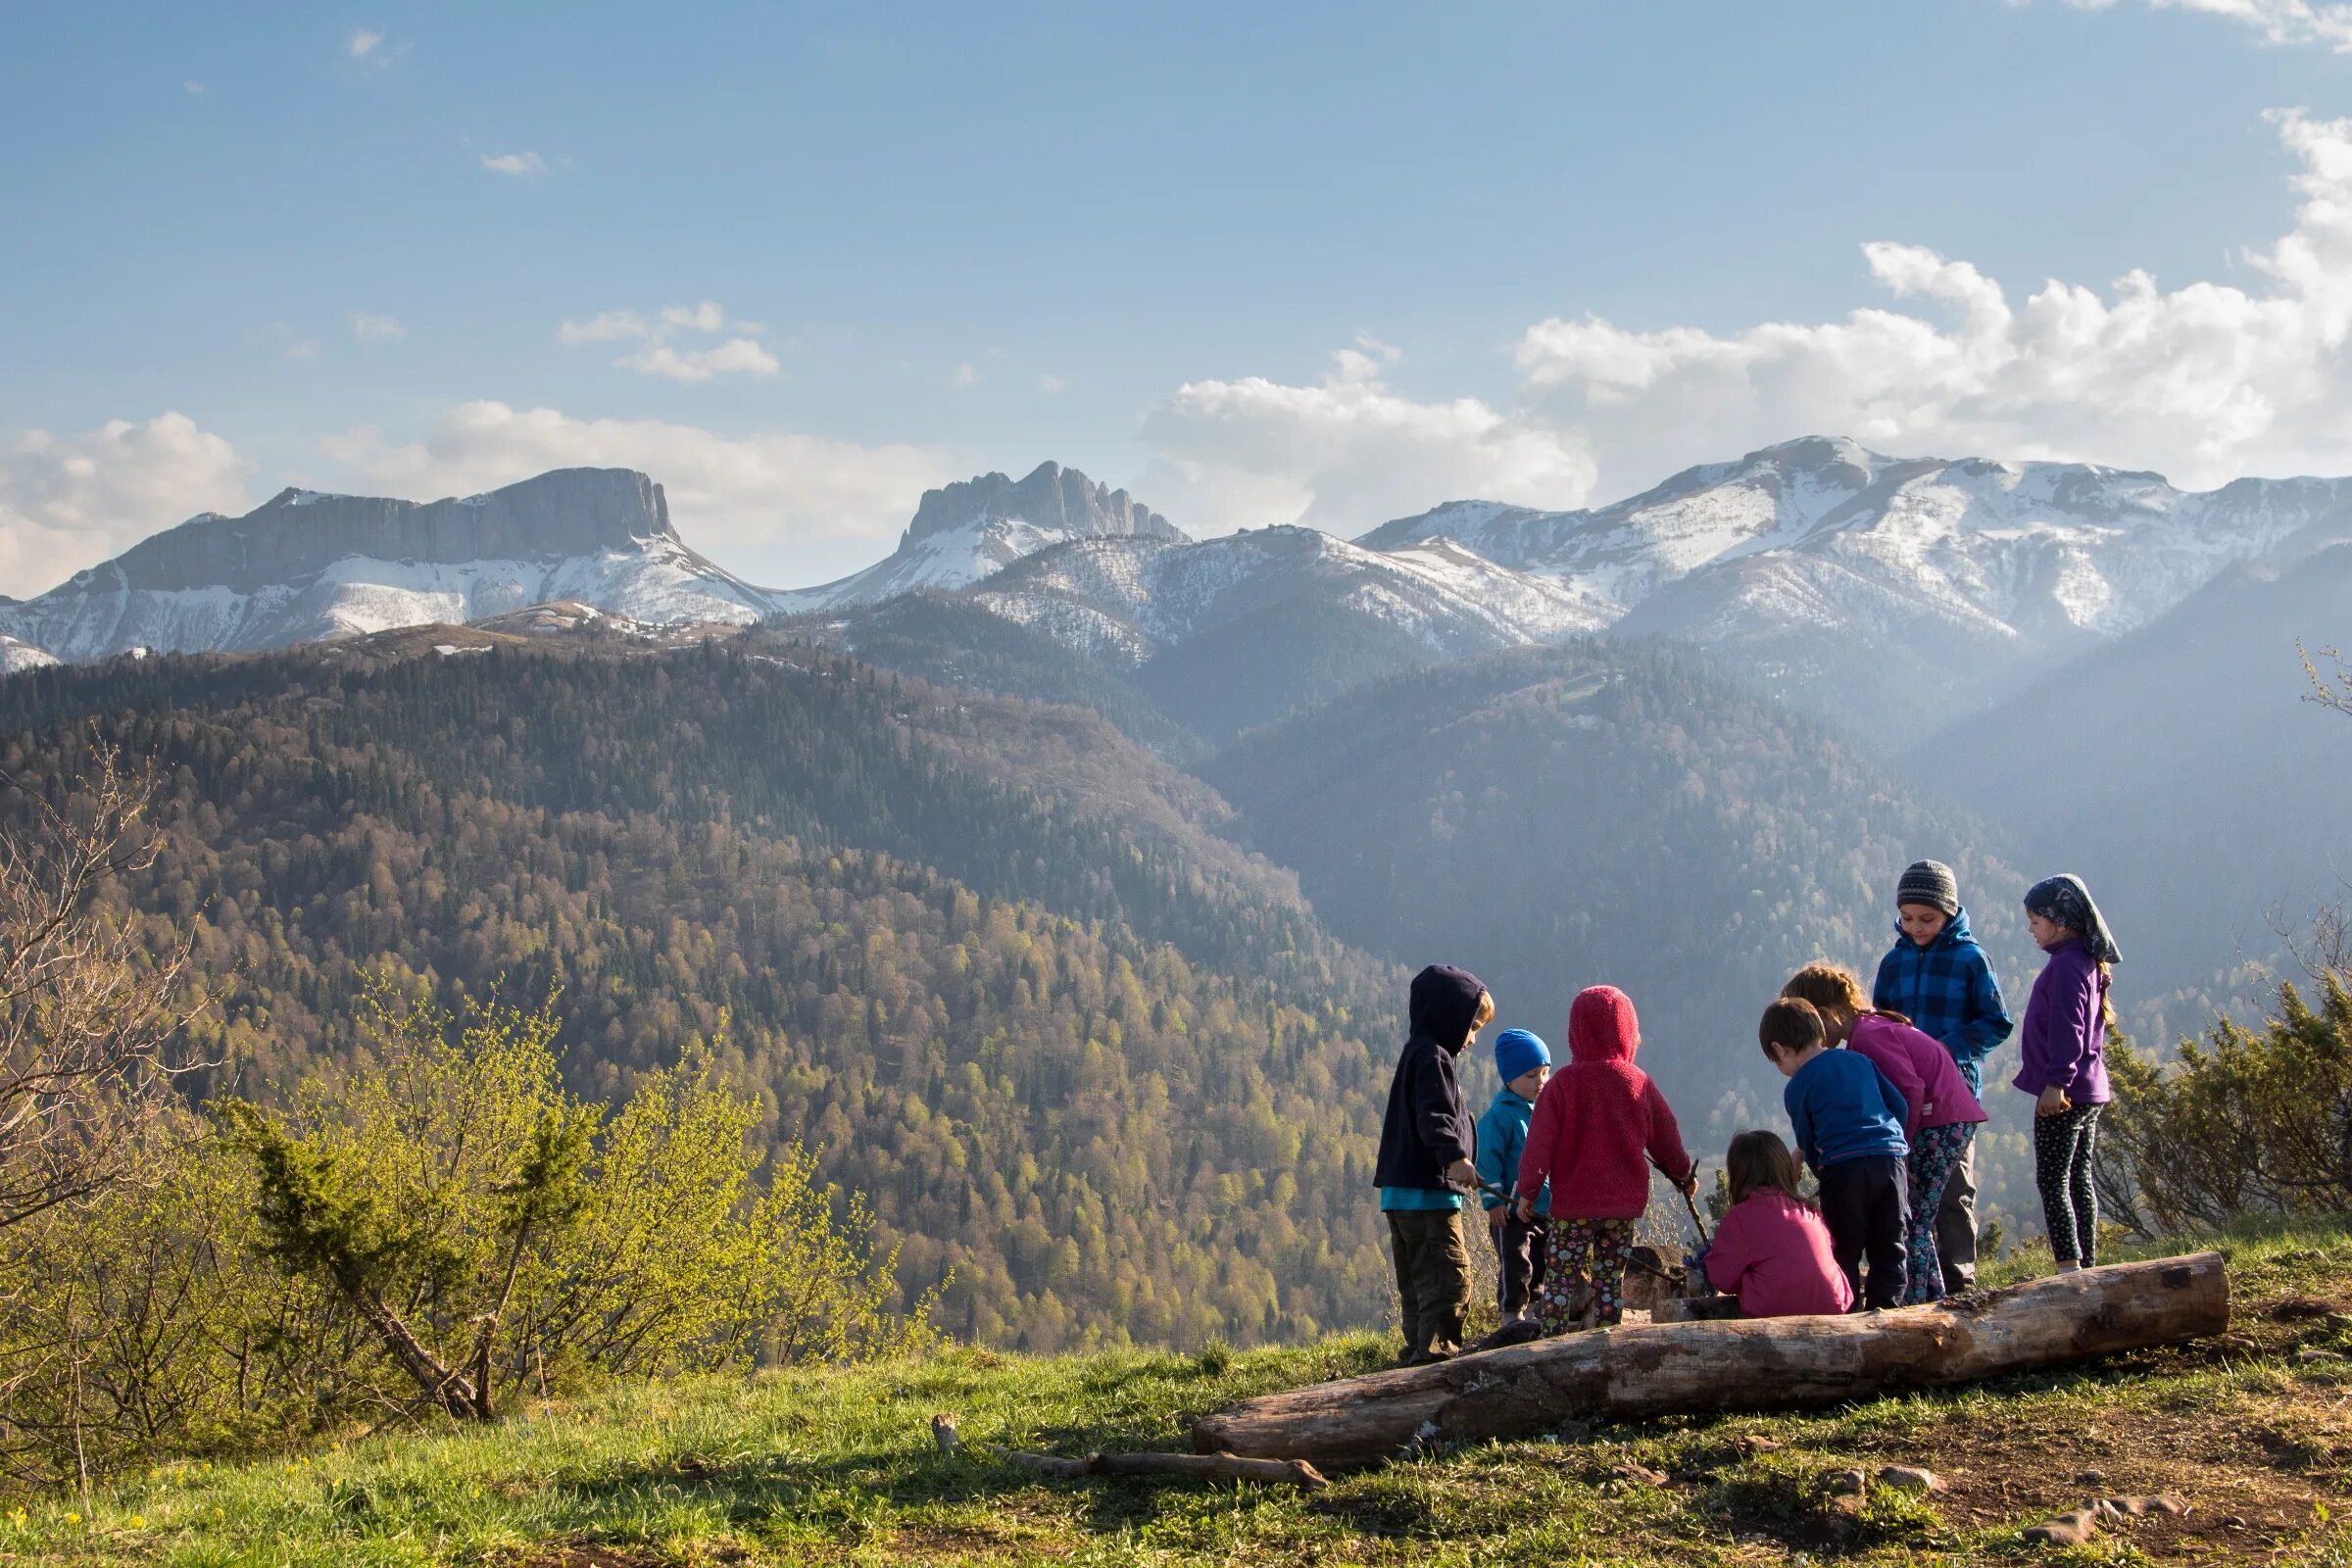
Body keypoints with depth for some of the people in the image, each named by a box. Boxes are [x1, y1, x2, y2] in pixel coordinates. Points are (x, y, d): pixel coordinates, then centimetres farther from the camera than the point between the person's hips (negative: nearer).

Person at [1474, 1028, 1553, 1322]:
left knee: (1543, 1265, 14)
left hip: (1546, 1208, 7)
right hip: (1511, 1210, -7)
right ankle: (1512, 1315, 6)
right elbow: (1488, 1161, -14)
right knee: (1515, 1265, -3)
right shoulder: (1499, 1116, -13)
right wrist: (1494, 1201, -17)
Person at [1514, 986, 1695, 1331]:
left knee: (1560, 1280, 2)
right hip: (1624, 1204, 3)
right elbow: (1665, 1139, 13)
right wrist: (1685, 1176, 30)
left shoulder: (1563, 1083, -8)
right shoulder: (1639, 1083, 2)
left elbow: (1540, 1143, -10)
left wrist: (1528, 1190, -1)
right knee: (1610, 1279, 11)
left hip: (1573, 1204, -3)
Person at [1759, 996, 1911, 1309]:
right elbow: (1900, 1105, 15)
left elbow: (1807, 1144, 9)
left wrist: (1822, 1172, 24)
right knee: (1889, 1249, 11)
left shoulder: (1797, 1087, 3)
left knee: (1844, 1252, 6)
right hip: (1891, 1158, 4)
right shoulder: (1860, 1060, 15)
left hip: (1843, 1168, -4)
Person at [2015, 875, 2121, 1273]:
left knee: (2052, 1180, -9)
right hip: (2091, 1089, 10)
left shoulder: (2065, 964, -16)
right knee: (2079, 1179, 13)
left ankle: (2069, 1267, -15)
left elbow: (2067, 1030, -23)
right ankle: (2087, 1265, 16)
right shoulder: (2089, 962, 15)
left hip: (2063, 1094, -10)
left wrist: (2056, 1082, -26)